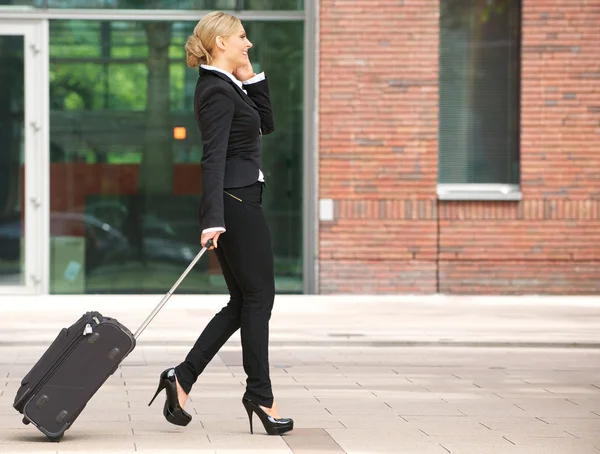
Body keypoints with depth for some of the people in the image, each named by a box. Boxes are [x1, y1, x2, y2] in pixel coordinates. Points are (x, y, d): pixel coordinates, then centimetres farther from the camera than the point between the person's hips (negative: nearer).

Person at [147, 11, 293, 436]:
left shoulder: (228, 86, 14)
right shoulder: (218, 91, -16)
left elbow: (266, 124, 20)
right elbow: (214, 158, -24)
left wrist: (251, 78, 9)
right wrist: (213, 220, -30)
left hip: (235, 204, 10)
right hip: (237, 203, -10)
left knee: (243, 300, 12)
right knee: (258, 297, 0)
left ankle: (183, 376, 8)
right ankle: (260, 394, 8)